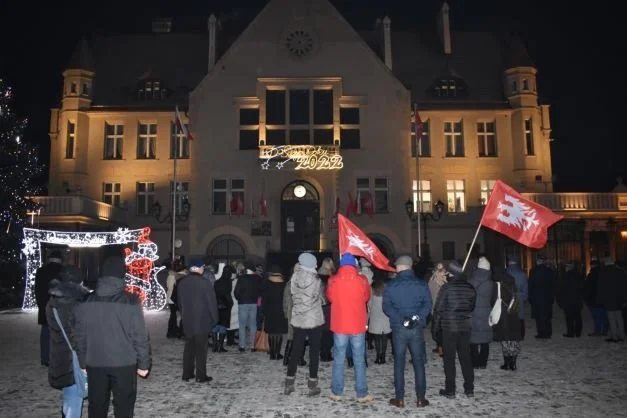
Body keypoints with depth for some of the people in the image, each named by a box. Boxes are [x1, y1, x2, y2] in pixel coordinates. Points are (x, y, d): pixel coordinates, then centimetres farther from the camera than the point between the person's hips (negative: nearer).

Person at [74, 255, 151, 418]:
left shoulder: (86, 302, -1)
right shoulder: (130, 301, -12)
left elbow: (80, 336, 4)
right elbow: (140, 336, -11)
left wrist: (82, 363, 14)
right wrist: (144, 363, -2)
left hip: (95, 364, 3)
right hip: (124, 363, -3)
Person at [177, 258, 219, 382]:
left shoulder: (182, 283, 5)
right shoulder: (205, 282, -14)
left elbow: (180, 302, 12)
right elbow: (212, 302, -11)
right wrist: (214, 318, 0)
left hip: (187, 321, 6)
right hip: (202, 321, -5)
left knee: (189, 347, 14)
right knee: (201, 348, 0)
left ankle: (187, 374, 18)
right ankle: (201, 376, 3)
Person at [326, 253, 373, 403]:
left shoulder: (333, 280, -7)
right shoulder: (362, 280, -8)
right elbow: (366, 298, 7)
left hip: (339, 325, 1)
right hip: (358, 325, 0)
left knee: (338, 360, 10)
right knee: (359, 361, 8)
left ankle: (337, 393, 17)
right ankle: (362, 394, 14)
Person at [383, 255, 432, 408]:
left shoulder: (391, 285, 0)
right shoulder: (421, 284, 1)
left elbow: (386, 306, -8)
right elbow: (427, 305, -9)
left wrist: (401, 319, -13)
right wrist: (417, 318, -15)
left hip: (398, 328, 0)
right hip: (417, 328, 0)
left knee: (399, 363, 7)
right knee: (419, 363, 8)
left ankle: (399, 399, 11)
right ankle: (421, 398, 12)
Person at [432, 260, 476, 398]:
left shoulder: (446, 288, -12)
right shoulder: (470, 288, 3)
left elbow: (438, 309, -10)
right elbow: (473, 307, 10)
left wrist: (434, 328, -1)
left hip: (449, 327, -4)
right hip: (466, 327, 5)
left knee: (449, 359, 3)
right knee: (466, 357, 13)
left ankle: (450, 390, 8)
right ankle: (469, 389, 19)